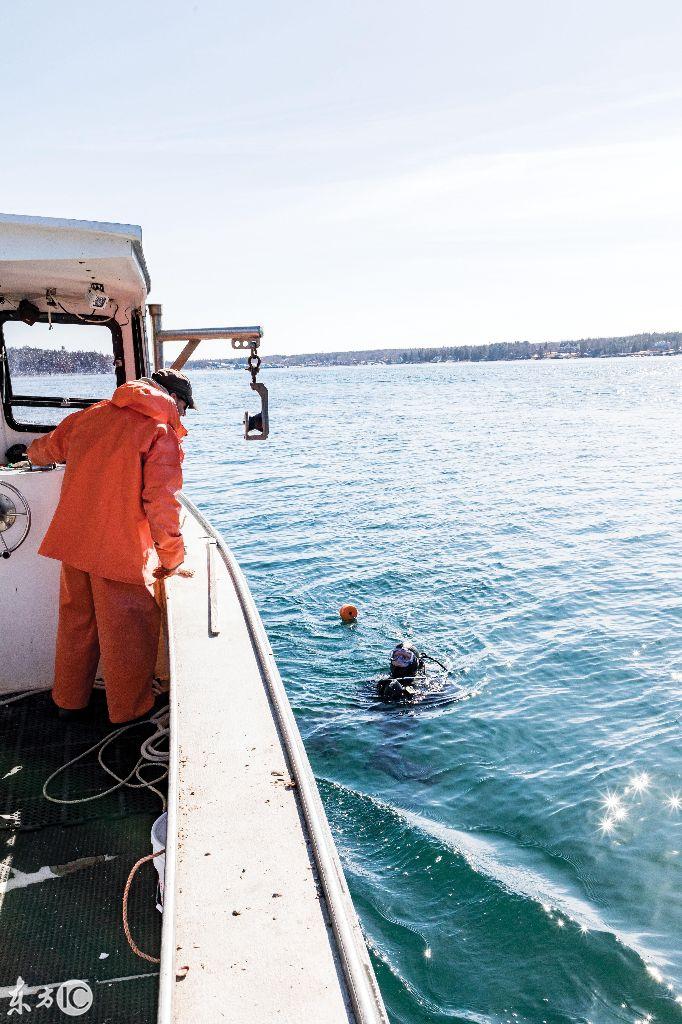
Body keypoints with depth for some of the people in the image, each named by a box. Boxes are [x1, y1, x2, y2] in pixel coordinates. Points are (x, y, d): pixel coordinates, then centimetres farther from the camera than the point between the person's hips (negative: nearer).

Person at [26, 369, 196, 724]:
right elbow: (161, 505, -19)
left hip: (72, 541, 6)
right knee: (127, 633, 10)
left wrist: (35, 453, 49)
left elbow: (41, 450, 24)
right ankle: (129, 709, 27)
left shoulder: (90, 415, 9)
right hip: (121, 550, -6)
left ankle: (69, 700, 39)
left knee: (75, 622, 21)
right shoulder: (162, 433, -11)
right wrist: (171, 560, -8)